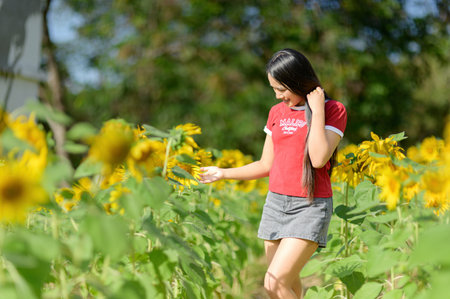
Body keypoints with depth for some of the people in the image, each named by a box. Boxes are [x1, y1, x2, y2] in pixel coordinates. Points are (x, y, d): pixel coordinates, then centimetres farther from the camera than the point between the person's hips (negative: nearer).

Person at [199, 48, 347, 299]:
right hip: (276, 203, 6)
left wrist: (316, 110, -15)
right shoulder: (277, 112, 11)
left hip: (310, 206, -6)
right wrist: (223, 173, 12)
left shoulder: (333, 110, -5)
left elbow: (318, 159, -19)